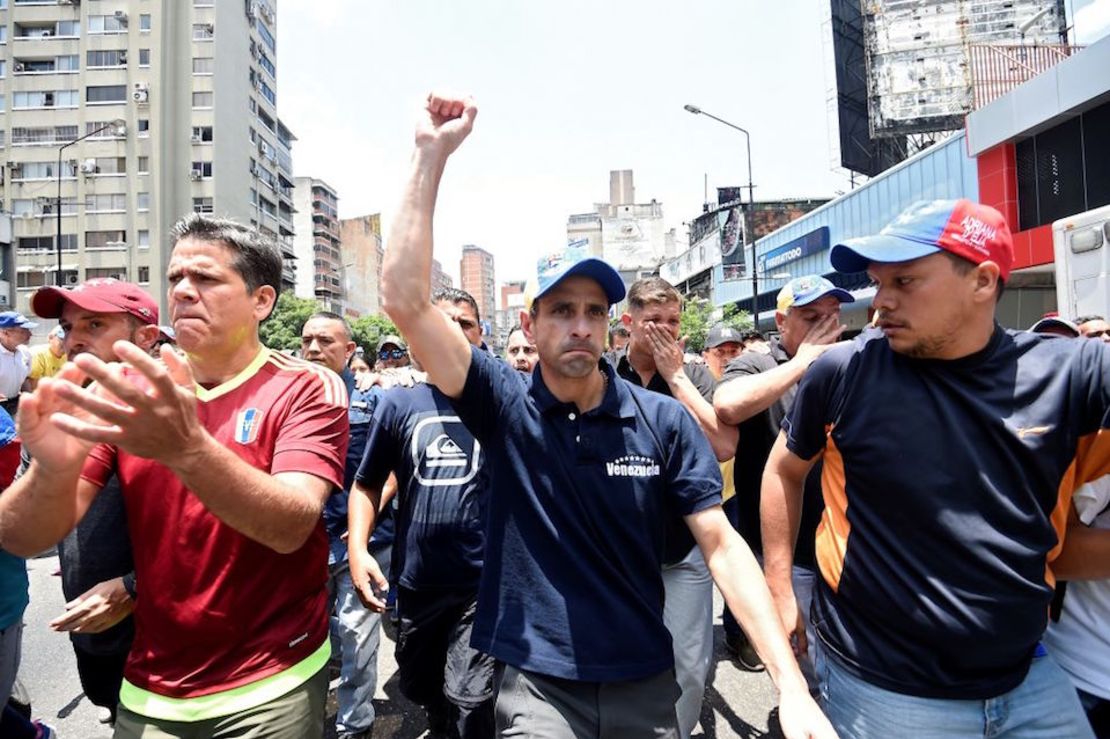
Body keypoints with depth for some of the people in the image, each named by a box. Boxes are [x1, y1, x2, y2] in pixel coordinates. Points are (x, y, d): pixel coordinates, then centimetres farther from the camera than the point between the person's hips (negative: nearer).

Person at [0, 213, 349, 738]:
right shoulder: (126, 389, -3)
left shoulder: (307, 389, -14)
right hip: (149, 689, 4)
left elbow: (291, 526, -27)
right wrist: (54, 471, -30)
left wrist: (186, 449, -41)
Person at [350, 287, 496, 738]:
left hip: (485, 581, -3)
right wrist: (358, 549, -4)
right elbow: (367, 484, 8)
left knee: (470, 701, -5)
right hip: (417, 581, 4)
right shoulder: (399, 403, 2)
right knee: (419, 689, 22)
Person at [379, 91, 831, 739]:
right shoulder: (506, 407, -10)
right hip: (537, 687, -1)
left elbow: (723, 546, -8)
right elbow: (406, 301, -19)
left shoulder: (663, 420, -9)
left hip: (646, 683, 2)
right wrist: (432, 154, -20)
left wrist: (792, 687, -16)